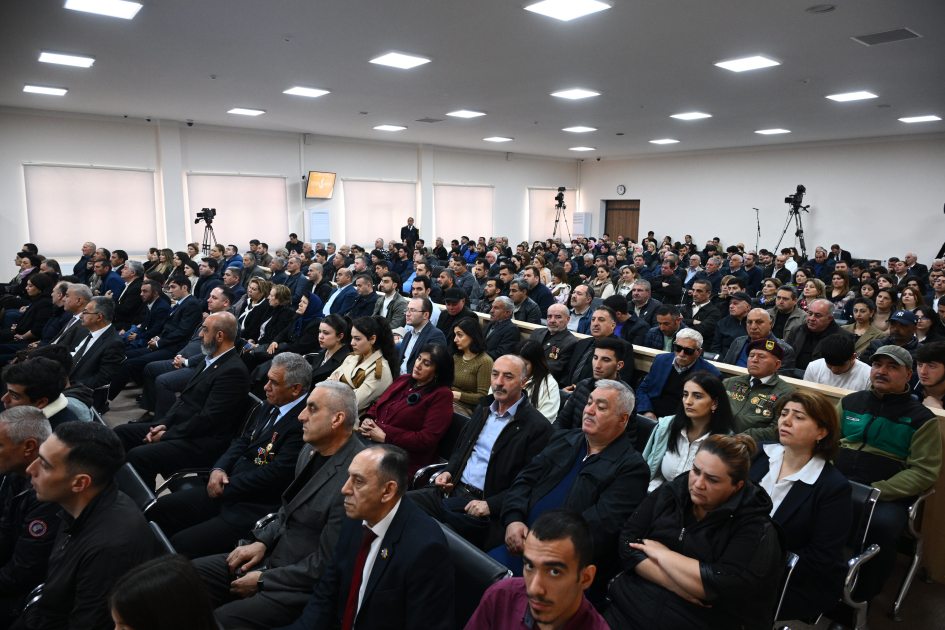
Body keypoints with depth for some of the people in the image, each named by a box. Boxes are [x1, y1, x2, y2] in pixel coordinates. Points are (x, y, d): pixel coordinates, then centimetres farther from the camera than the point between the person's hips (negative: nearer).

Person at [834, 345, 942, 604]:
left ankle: (859, 601, -13)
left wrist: (877, 491, -14)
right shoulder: (850, 402, 16)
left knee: (882, 526, -35)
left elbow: (925, 471, -2)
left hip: (887, 495, -3)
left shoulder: (921, 417, 6)